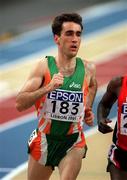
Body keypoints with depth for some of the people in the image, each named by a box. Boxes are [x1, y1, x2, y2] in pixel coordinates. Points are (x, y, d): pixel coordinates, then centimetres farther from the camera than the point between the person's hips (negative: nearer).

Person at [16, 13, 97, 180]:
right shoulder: (44, 66, -12)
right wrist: (48, 88, -31)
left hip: (74, 142, 0)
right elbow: (20, 103, -20)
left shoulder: (88, 69, -3)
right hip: (44, 140, 0)